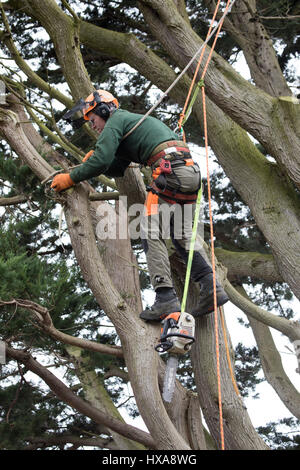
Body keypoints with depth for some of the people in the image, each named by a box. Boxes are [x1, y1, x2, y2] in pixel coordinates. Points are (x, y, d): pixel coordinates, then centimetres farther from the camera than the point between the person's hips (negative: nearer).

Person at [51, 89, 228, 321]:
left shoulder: (116, 119, 6)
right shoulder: (131, 122, 35)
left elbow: (101, 160, -7)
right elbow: (116, 168, 37)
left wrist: (70, 178, 3)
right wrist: (95, 158, 20)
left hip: (170, 169, -9)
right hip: (192, 170, 9)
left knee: (152, 234, -8)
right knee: (181, 237, 12)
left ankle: (166, 298, -18)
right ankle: (211, 287, -2)